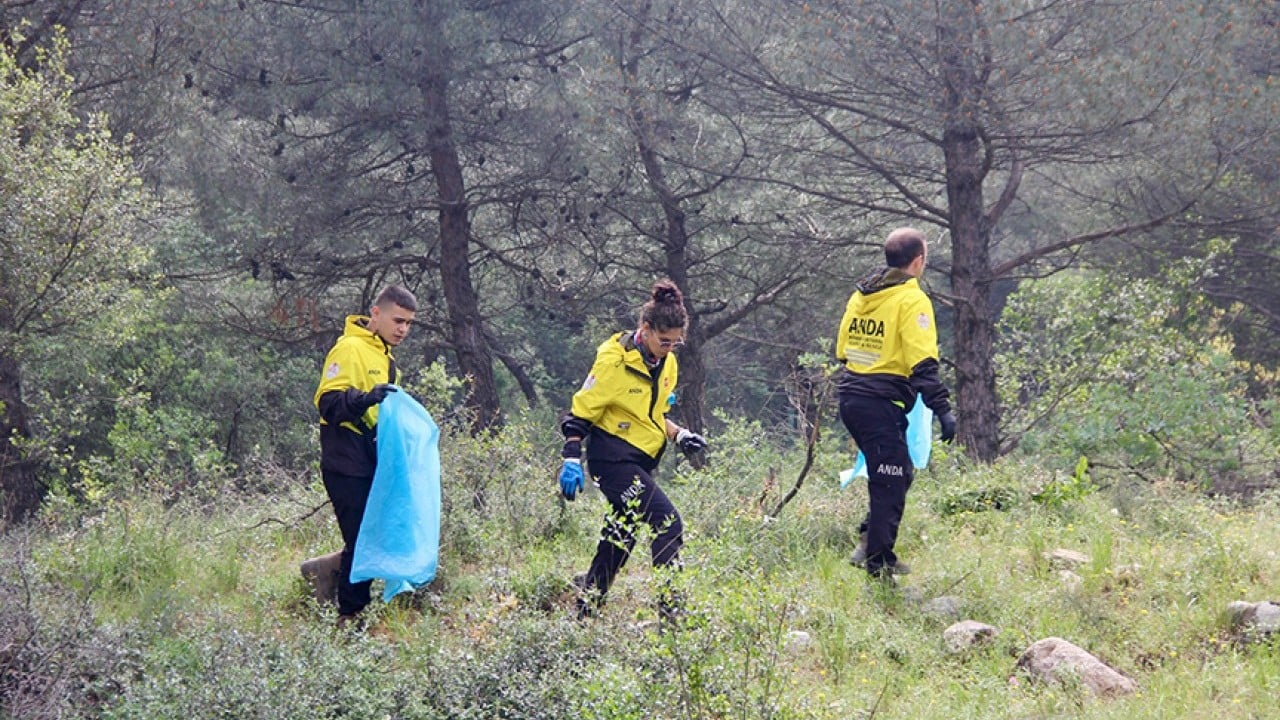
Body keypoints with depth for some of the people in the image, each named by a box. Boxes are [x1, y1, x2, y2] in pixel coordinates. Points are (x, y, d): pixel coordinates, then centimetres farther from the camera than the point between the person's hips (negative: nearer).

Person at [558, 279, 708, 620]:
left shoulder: (666, 363, 9)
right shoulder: (615, 360, -15)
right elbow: (582, 410, -12)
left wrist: (679, 434, 5)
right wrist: (572, 460, -18)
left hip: (639, 461, 9)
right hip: (613, 459, -9)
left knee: (619, 540, 13)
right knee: (668, 523, -18)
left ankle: (585, 613, 24)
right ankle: (671, 609, -20)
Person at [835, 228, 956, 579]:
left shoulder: (861, 295, 14)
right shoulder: (911, 300, -10)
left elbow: (842, 349, 20)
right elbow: (922, 362, -18)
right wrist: (941, 408, -19)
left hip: (850, 397, 8)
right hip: (882, 403, -8)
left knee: (897, 473, 19)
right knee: (891, 481, -1)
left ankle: (870, 541, 15)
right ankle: (878, 561, 1)